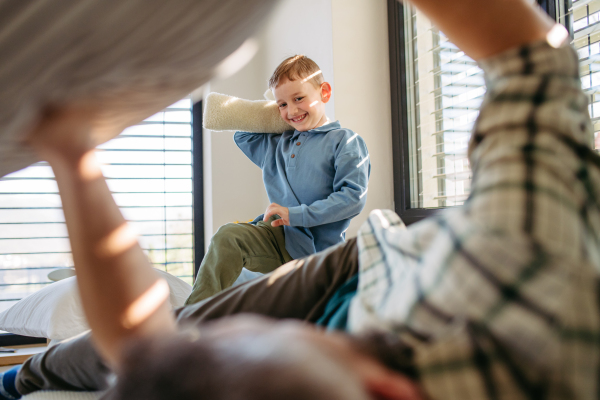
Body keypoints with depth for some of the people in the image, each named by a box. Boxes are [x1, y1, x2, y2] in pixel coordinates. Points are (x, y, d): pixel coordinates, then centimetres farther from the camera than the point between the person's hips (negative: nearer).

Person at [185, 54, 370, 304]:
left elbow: (353, 197, -15)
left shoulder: (345, 141, -3)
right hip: (280, 236, 6)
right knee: (227, 236, -20)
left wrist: (296, 214, -19)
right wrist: (272, 114, 21)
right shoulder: (278, 144, 17)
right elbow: (242, 135, 36)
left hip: (316, 248, -5)